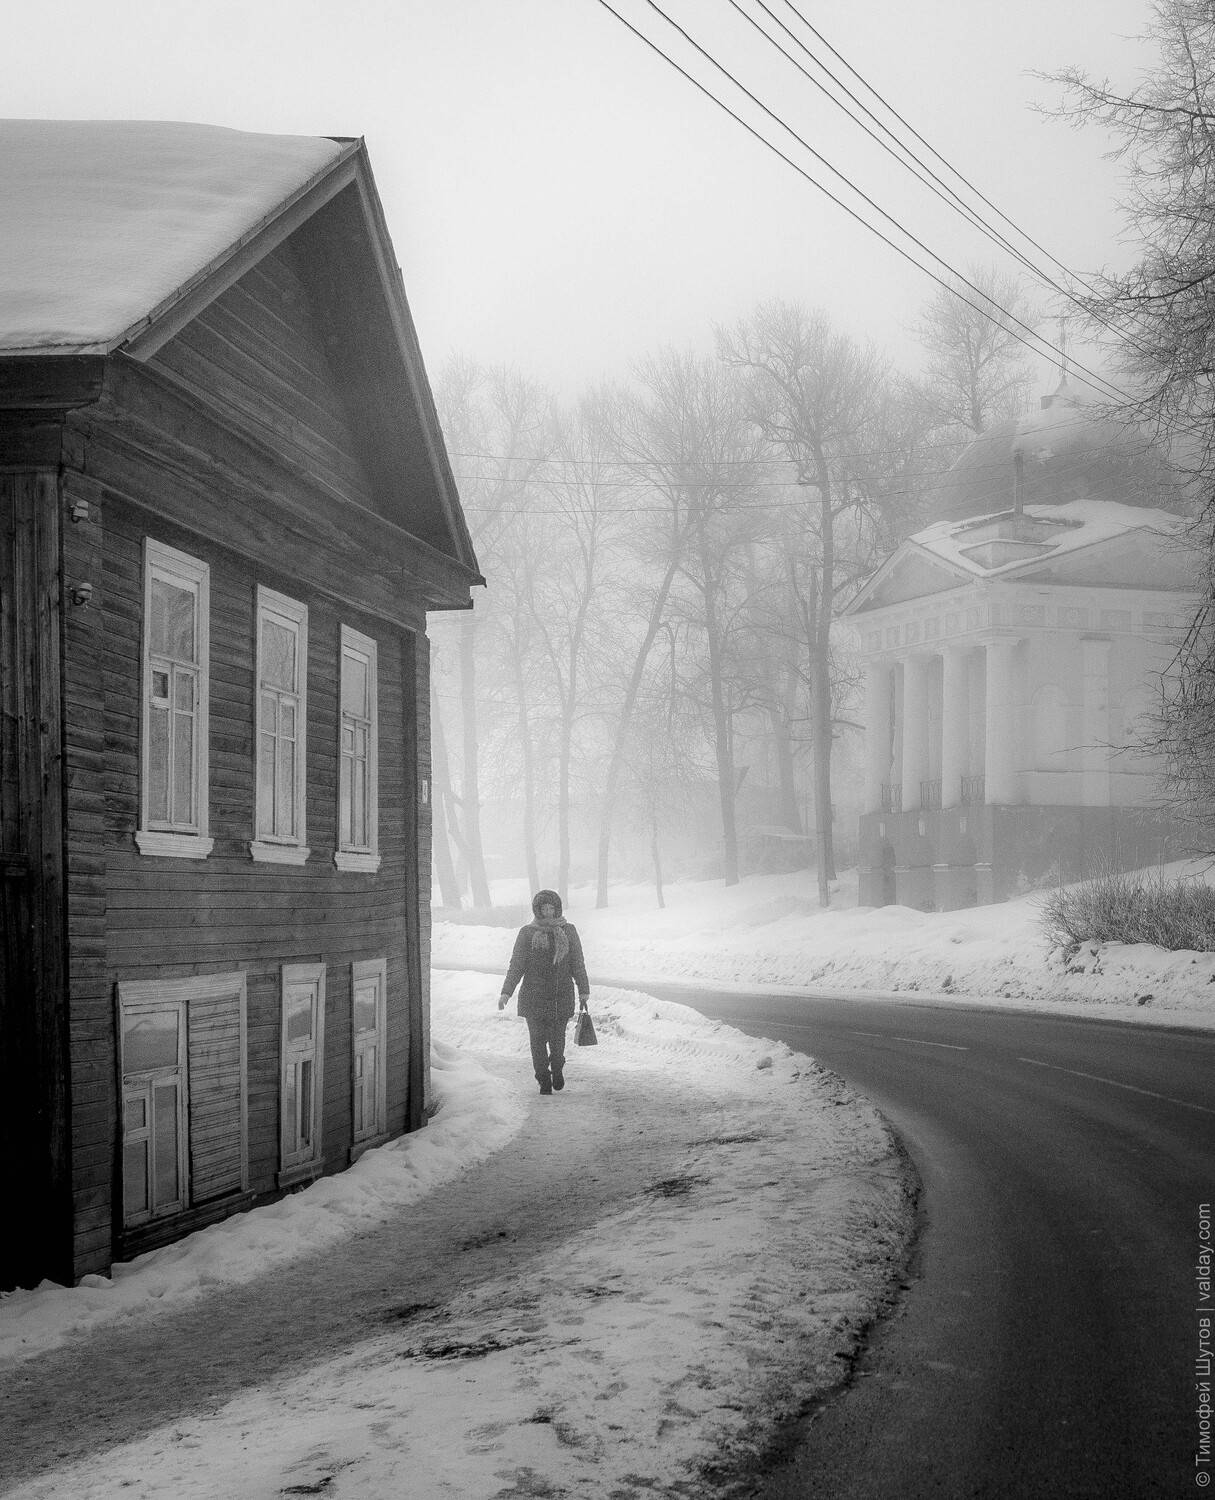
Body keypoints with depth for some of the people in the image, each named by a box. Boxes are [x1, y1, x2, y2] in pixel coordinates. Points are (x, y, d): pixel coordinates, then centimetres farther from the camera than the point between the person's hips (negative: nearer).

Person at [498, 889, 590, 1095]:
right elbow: (516, 965, 3)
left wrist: (583, 991, 8)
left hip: (562, 996, 0)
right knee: (538, 1039, -2)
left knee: (557, 1038, 1)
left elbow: (578, 963, 11)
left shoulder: (568, 931, 6)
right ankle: (544, 1080, 11)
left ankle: (557, 1068, 30)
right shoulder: (527, 933, 3)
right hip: (534, 997, 0)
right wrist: (506, 992, -5)